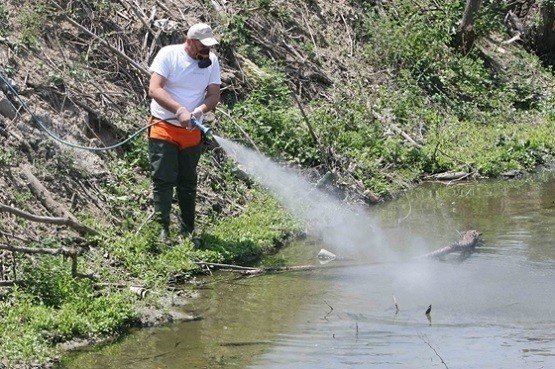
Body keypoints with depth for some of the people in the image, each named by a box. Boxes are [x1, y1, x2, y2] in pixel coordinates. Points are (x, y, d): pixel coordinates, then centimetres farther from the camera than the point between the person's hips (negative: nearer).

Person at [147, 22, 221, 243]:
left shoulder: (211, 61, -1)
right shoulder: (168, 55, -13)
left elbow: (214, 96, -3)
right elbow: (154, 90, -21)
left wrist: (199, 110, -25)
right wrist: (179, 110, -33)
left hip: (192, 132, 4)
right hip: (164, 128, -4)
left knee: (188, 182, 12)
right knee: (163, 180, -7)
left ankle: (188, 230, 21)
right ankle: (162, 230, -4)